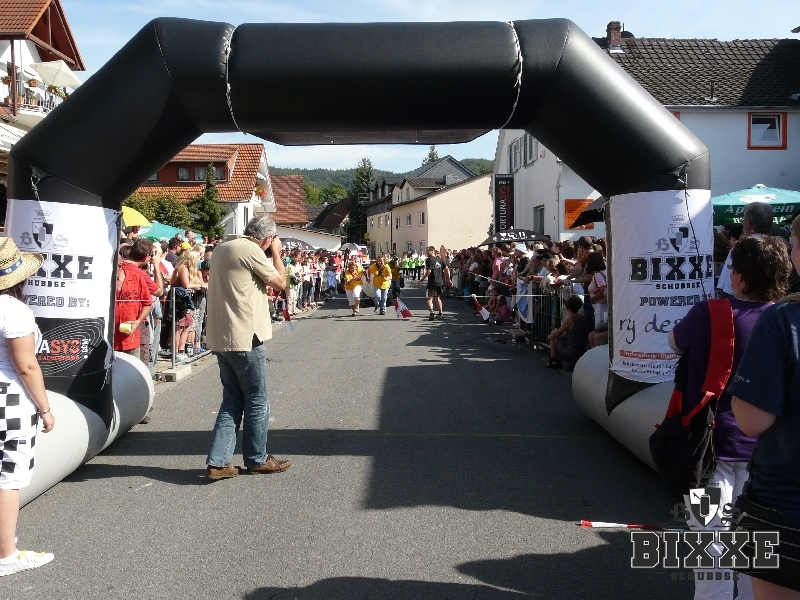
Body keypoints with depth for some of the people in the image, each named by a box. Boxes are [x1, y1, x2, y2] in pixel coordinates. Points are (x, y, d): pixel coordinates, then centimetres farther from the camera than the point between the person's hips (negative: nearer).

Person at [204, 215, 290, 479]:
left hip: (221, 338, 9)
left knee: (232, 401, 14)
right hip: (245, 338, -9)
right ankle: (257, 459, 18)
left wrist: (268, 255, 15)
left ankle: (218, 462, 9)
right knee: (257, 402, 6)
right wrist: (275, 253, 6)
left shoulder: (223, 248, 14)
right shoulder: (252, 251, -14)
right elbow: (280, 282, -4)